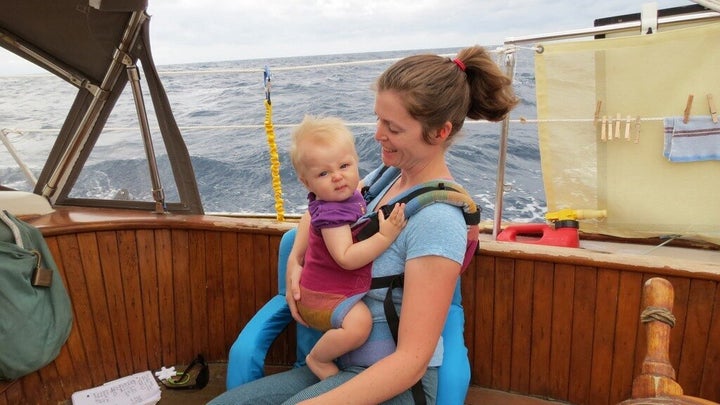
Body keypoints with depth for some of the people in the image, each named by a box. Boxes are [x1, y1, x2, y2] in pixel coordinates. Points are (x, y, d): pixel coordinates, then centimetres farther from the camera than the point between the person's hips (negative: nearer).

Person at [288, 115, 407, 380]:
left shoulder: (350, 197, 1)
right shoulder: (331, 212, -27)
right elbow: (346, 258, -34)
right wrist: (385, 236, -35)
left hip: (341, 289, 10)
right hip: (325, 296, -10)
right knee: (358, 324, -32)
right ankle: (318, 359, -7)